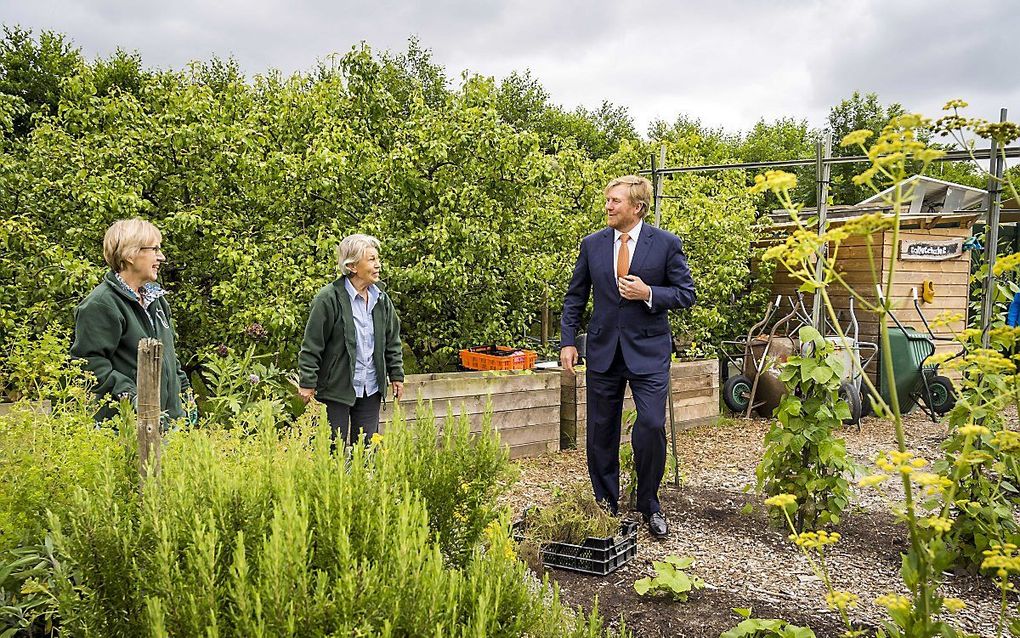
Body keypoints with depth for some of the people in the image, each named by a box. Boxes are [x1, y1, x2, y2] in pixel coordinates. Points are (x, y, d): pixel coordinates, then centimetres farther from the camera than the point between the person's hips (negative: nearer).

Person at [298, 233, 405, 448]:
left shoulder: (381, 299, 6)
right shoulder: (329, 298, -13)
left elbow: (392, 341, 16)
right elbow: (311, 345, -10)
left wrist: (397, 375, 14)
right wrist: (307, 383, -10)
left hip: (371, 389, 5)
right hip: (337, 388, -5)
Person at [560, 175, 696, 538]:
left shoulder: (666, 244, -2)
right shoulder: (592, 244, 6)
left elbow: (686, 294, 1)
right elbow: (575, 297, 11)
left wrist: (648, 293, -15)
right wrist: (568, 341, 2)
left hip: (648, 350, -3)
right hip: (603, 351, 3)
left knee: (652, 427, -11)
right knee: (601, 433, 8)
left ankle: (649, 505, 12)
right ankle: (606, 507, 24)